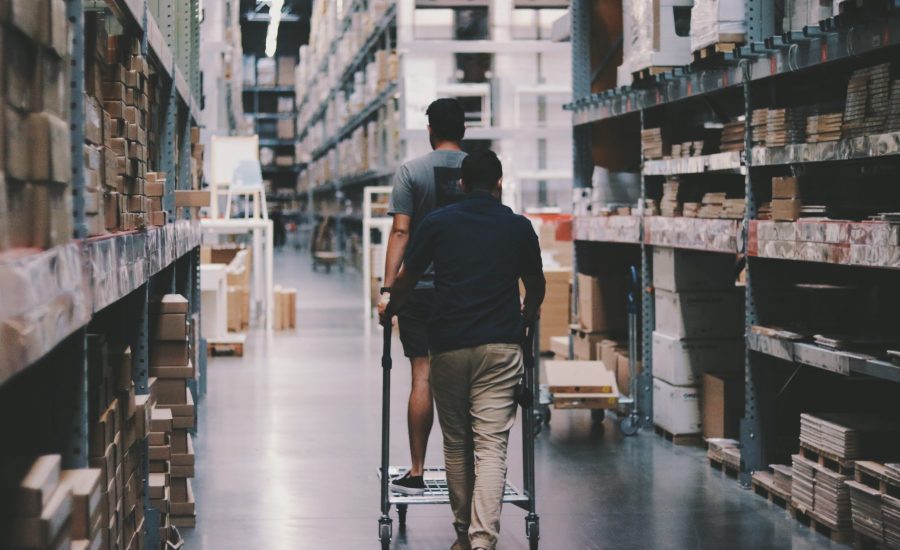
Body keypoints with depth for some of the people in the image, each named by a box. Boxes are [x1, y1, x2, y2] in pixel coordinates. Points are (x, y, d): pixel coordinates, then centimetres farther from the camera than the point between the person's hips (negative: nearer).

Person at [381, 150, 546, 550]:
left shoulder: (437, 223, 4)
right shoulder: (519, 227, 7)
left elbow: (406, 281, 12)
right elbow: (536, 287, 22)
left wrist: (390, 310, 33)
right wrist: (526, 317, 43)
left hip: (448, 345, 0)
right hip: (500, 345, 0)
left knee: (456, 444, 13)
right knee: (491, 446, -4)